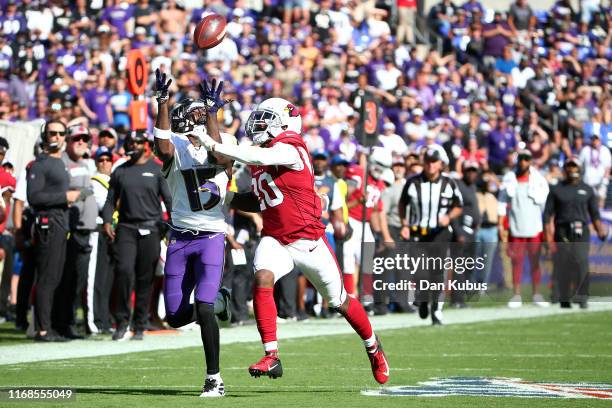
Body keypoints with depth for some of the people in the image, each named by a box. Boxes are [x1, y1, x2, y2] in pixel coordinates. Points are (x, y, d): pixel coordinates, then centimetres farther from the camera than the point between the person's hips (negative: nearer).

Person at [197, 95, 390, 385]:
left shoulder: (289, 149, -16)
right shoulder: (260, 157, 10)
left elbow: (260, 158, -35)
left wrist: (216, 147, -33)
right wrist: (231, 199, 4)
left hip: (307, 239, -6)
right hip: (275, 239, 6)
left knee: (339, 302, 9)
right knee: (262, 280, -25)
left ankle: (373, 348, 35)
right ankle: (271, 357, -25)